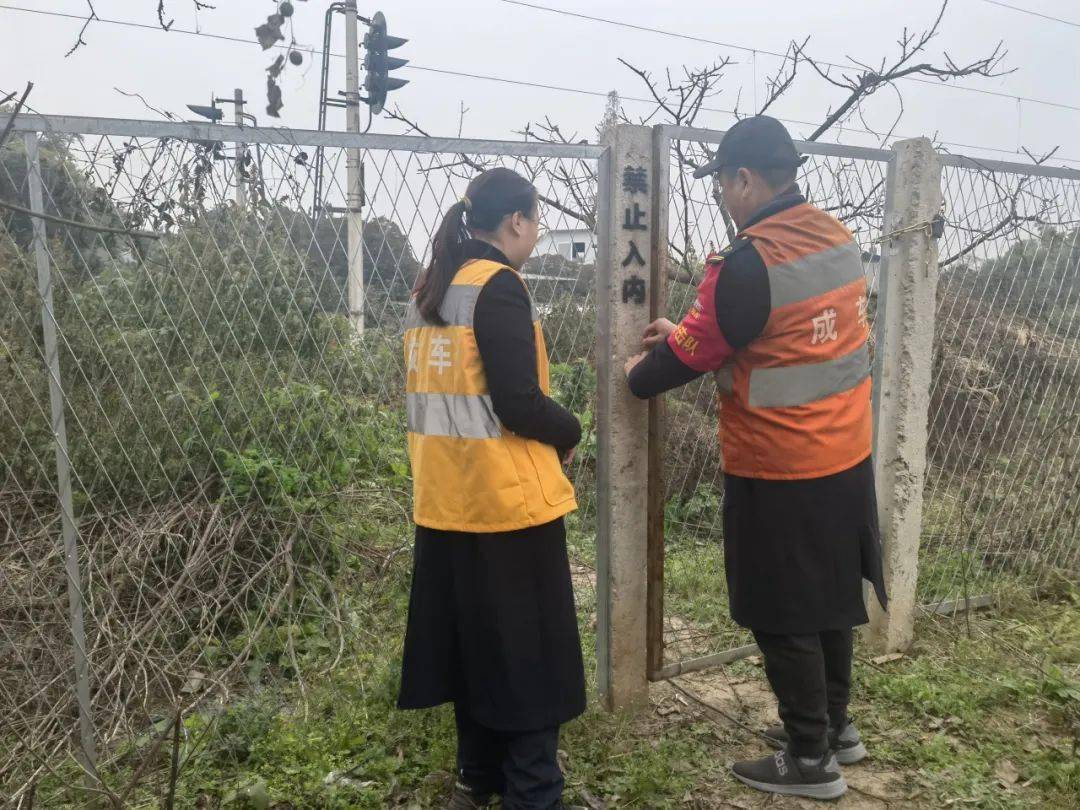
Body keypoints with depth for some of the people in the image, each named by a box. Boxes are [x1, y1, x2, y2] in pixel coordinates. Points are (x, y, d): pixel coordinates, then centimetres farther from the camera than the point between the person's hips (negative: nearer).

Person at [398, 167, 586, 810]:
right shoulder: (498, 286, -14)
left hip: (449, 499, 8)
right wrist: (570, 433, -1)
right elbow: (519, 404, -20)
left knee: (474, 640, 18)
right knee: (529, 653, 5)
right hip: (507, 498, -8)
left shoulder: (429, 290, 11)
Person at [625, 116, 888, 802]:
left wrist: (638, 376, 7)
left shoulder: (749, 264, -22)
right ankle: (835, 724, 39)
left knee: (783, 618, 7)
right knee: (829, 595, 21)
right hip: (846, 459, 8)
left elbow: (694, 353, -12)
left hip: (780, 473, -8)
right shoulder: (839, 238, 4)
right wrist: (686, 334, 16)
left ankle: (810, 760, 22)